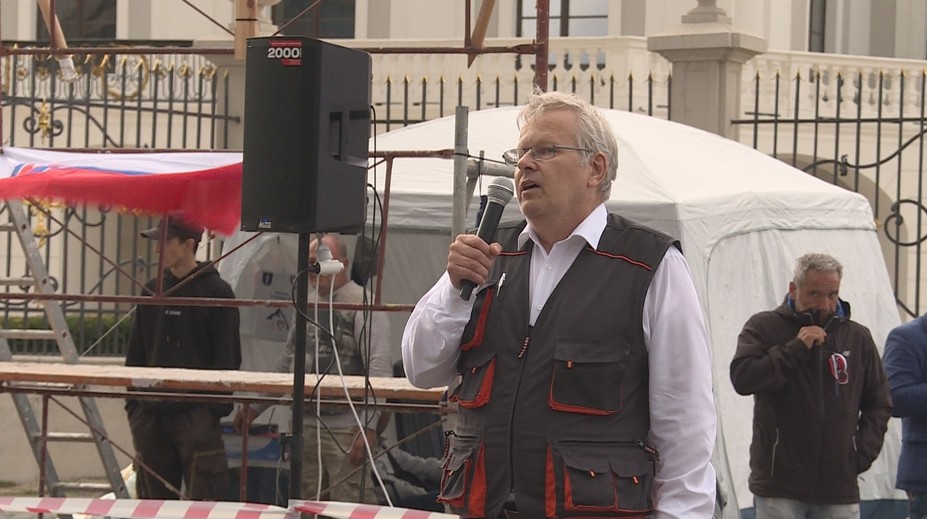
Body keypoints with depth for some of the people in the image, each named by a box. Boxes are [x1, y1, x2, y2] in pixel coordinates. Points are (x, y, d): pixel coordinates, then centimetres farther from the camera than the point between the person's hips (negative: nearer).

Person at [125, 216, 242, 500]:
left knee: (203, 497, -8)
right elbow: (136, 353, 17)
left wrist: (216, 408, -13)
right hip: (152, 412, 6)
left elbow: (227, 358, -6)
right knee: (153, 495, 8)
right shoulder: (153, 291, 12)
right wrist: (133, 402, 9)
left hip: (196, 413, -6)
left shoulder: (217, 292, -4)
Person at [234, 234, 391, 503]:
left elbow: (379, 369, -15)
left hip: (346, 429, -8)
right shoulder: (307, 305, 16)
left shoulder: (363, 306, -8)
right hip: (306, 426, 8)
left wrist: (369, 426, -22)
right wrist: (254, 406, 25)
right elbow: (286, 363, 26)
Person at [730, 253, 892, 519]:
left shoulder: (858, 337, 11)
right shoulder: (764, 327, 3)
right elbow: (742, 378, -13)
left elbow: (879, 403, 18)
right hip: (779, 487, -3)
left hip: (840, 485, 3)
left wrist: (863, 453, 5)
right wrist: (795, 348, -14)